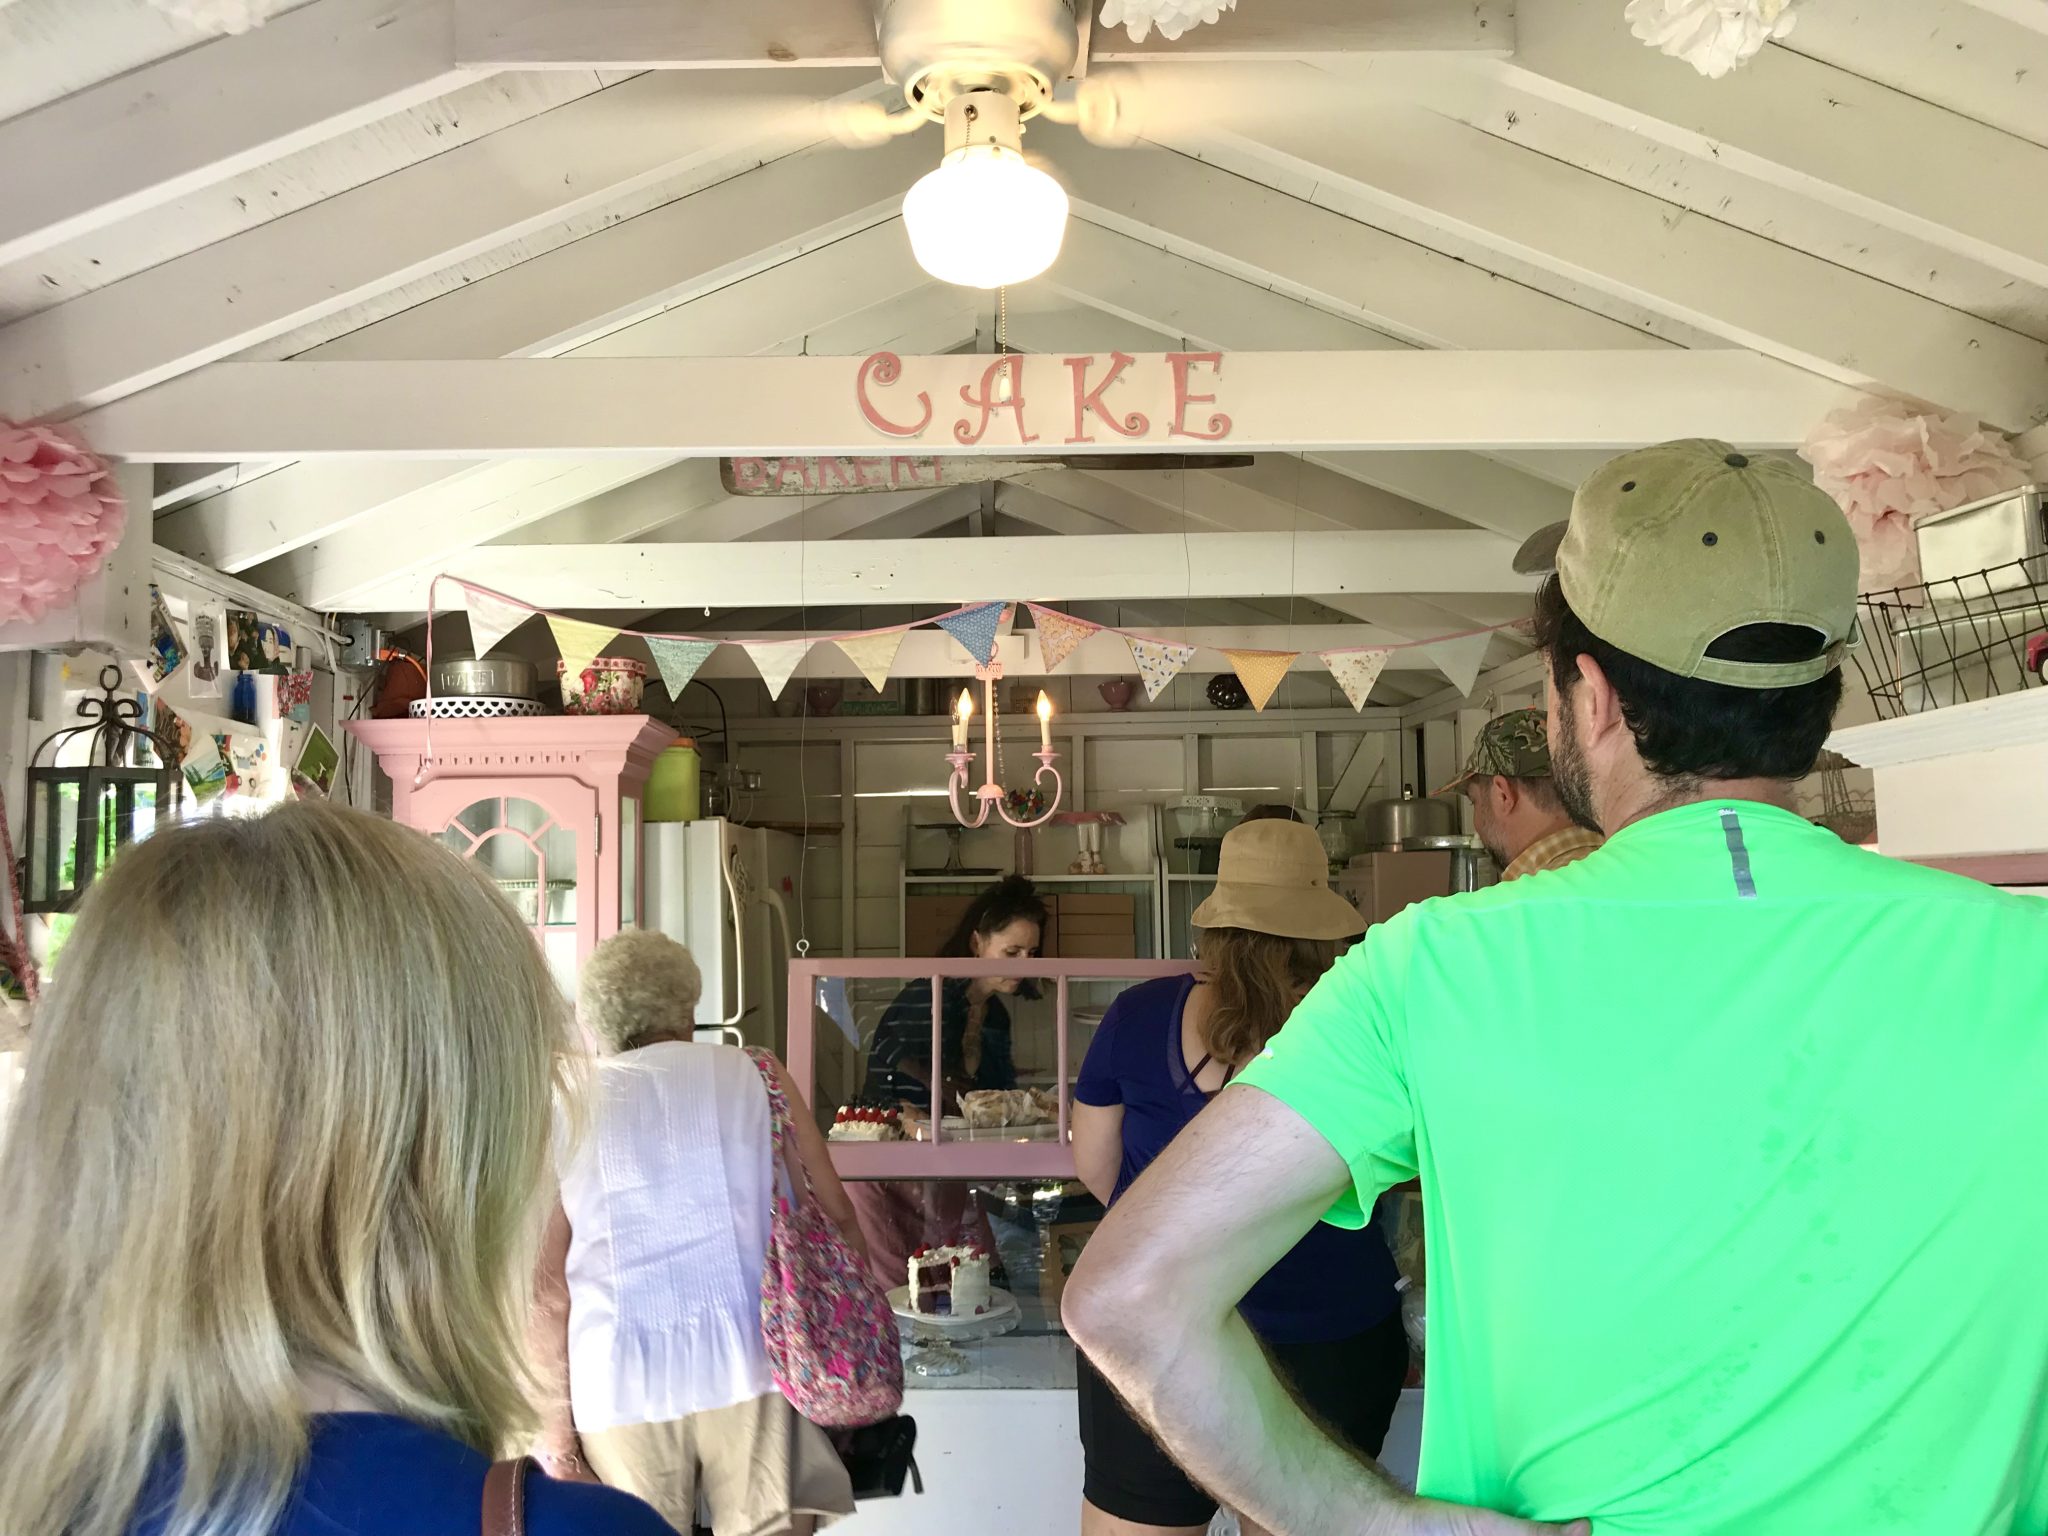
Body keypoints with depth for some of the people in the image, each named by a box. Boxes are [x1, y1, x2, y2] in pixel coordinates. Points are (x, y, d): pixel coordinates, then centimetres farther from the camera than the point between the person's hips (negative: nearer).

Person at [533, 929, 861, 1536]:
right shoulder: (754, 1075, 3)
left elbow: (546, 1285, 0)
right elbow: (835, 1213, 3)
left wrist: (556, 1415, 6)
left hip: (621, 1388, 1)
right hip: (748, 1370, 0)